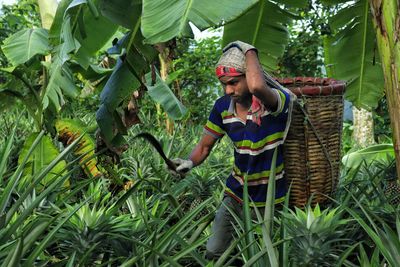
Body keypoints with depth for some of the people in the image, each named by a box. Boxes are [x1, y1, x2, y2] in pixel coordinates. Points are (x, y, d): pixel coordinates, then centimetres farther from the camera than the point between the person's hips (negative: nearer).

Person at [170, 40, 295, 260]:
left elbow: (257, 87, -48)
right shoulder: (223, 106, -7)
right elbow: (205, 145, 4)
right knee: (213, 254, 11)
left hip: (269, 200, -4)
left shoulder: (276, 100, -24)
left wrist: (249, 51, -31)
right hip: (236, 196, 5)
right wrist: (190, 162, -17)